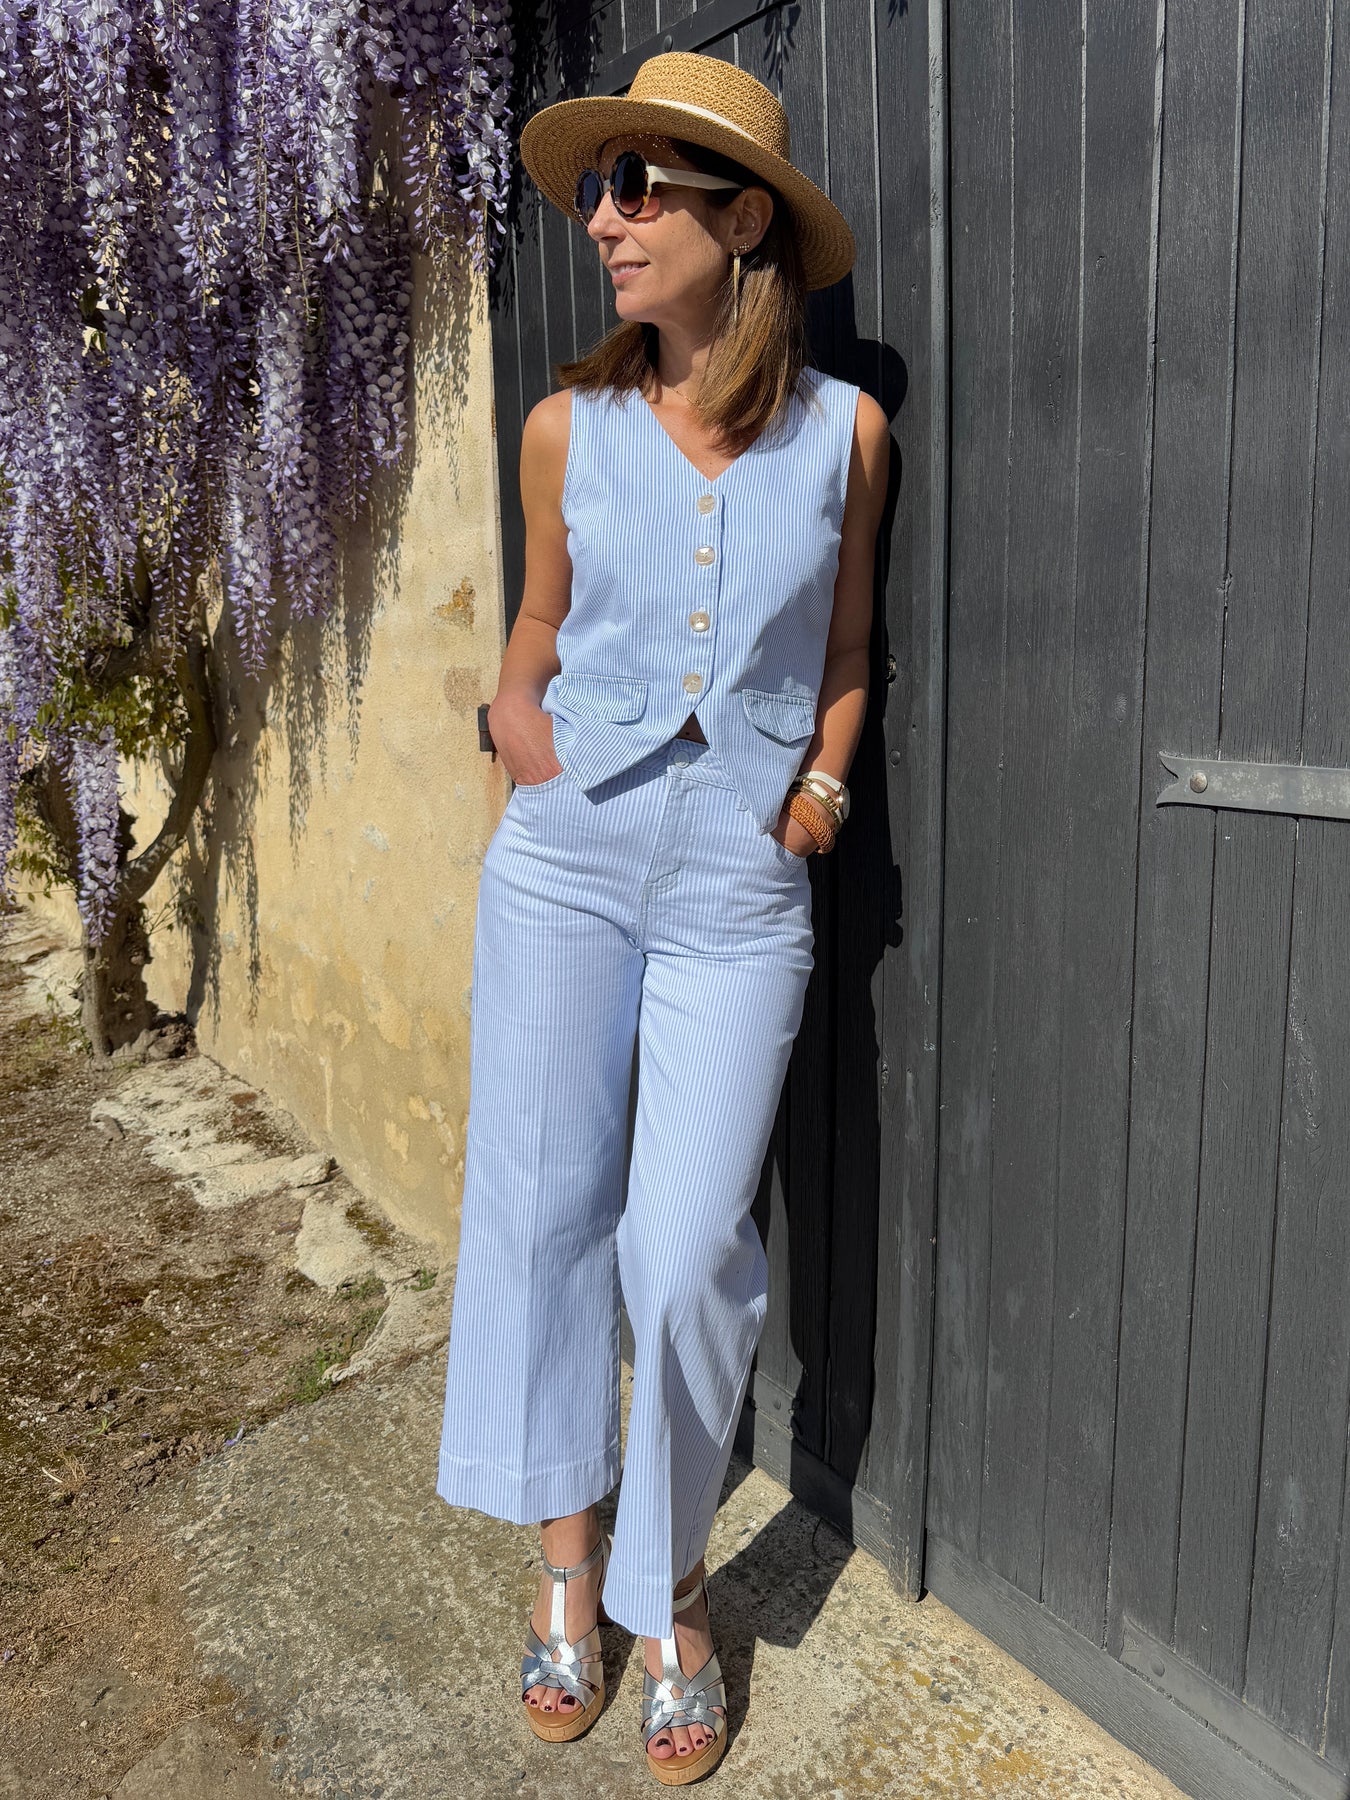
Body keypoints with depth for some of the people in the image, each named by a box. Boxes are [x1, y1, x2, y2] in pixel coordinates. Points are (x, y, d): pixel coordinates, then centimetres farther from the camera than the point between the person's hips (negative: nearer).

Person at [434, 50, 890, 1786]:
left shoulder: (844, 429, 3)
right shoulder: (569, 423, 5)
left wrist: (824, 775, 0)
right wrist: (514, 713, -1)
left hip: (740, 883, -1)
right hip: (565, 855, 2)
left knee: (689, 1251, -4)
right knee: (542, 1210, 6)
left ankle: (669, 1594, 24)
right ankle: (567, 1564, 29)